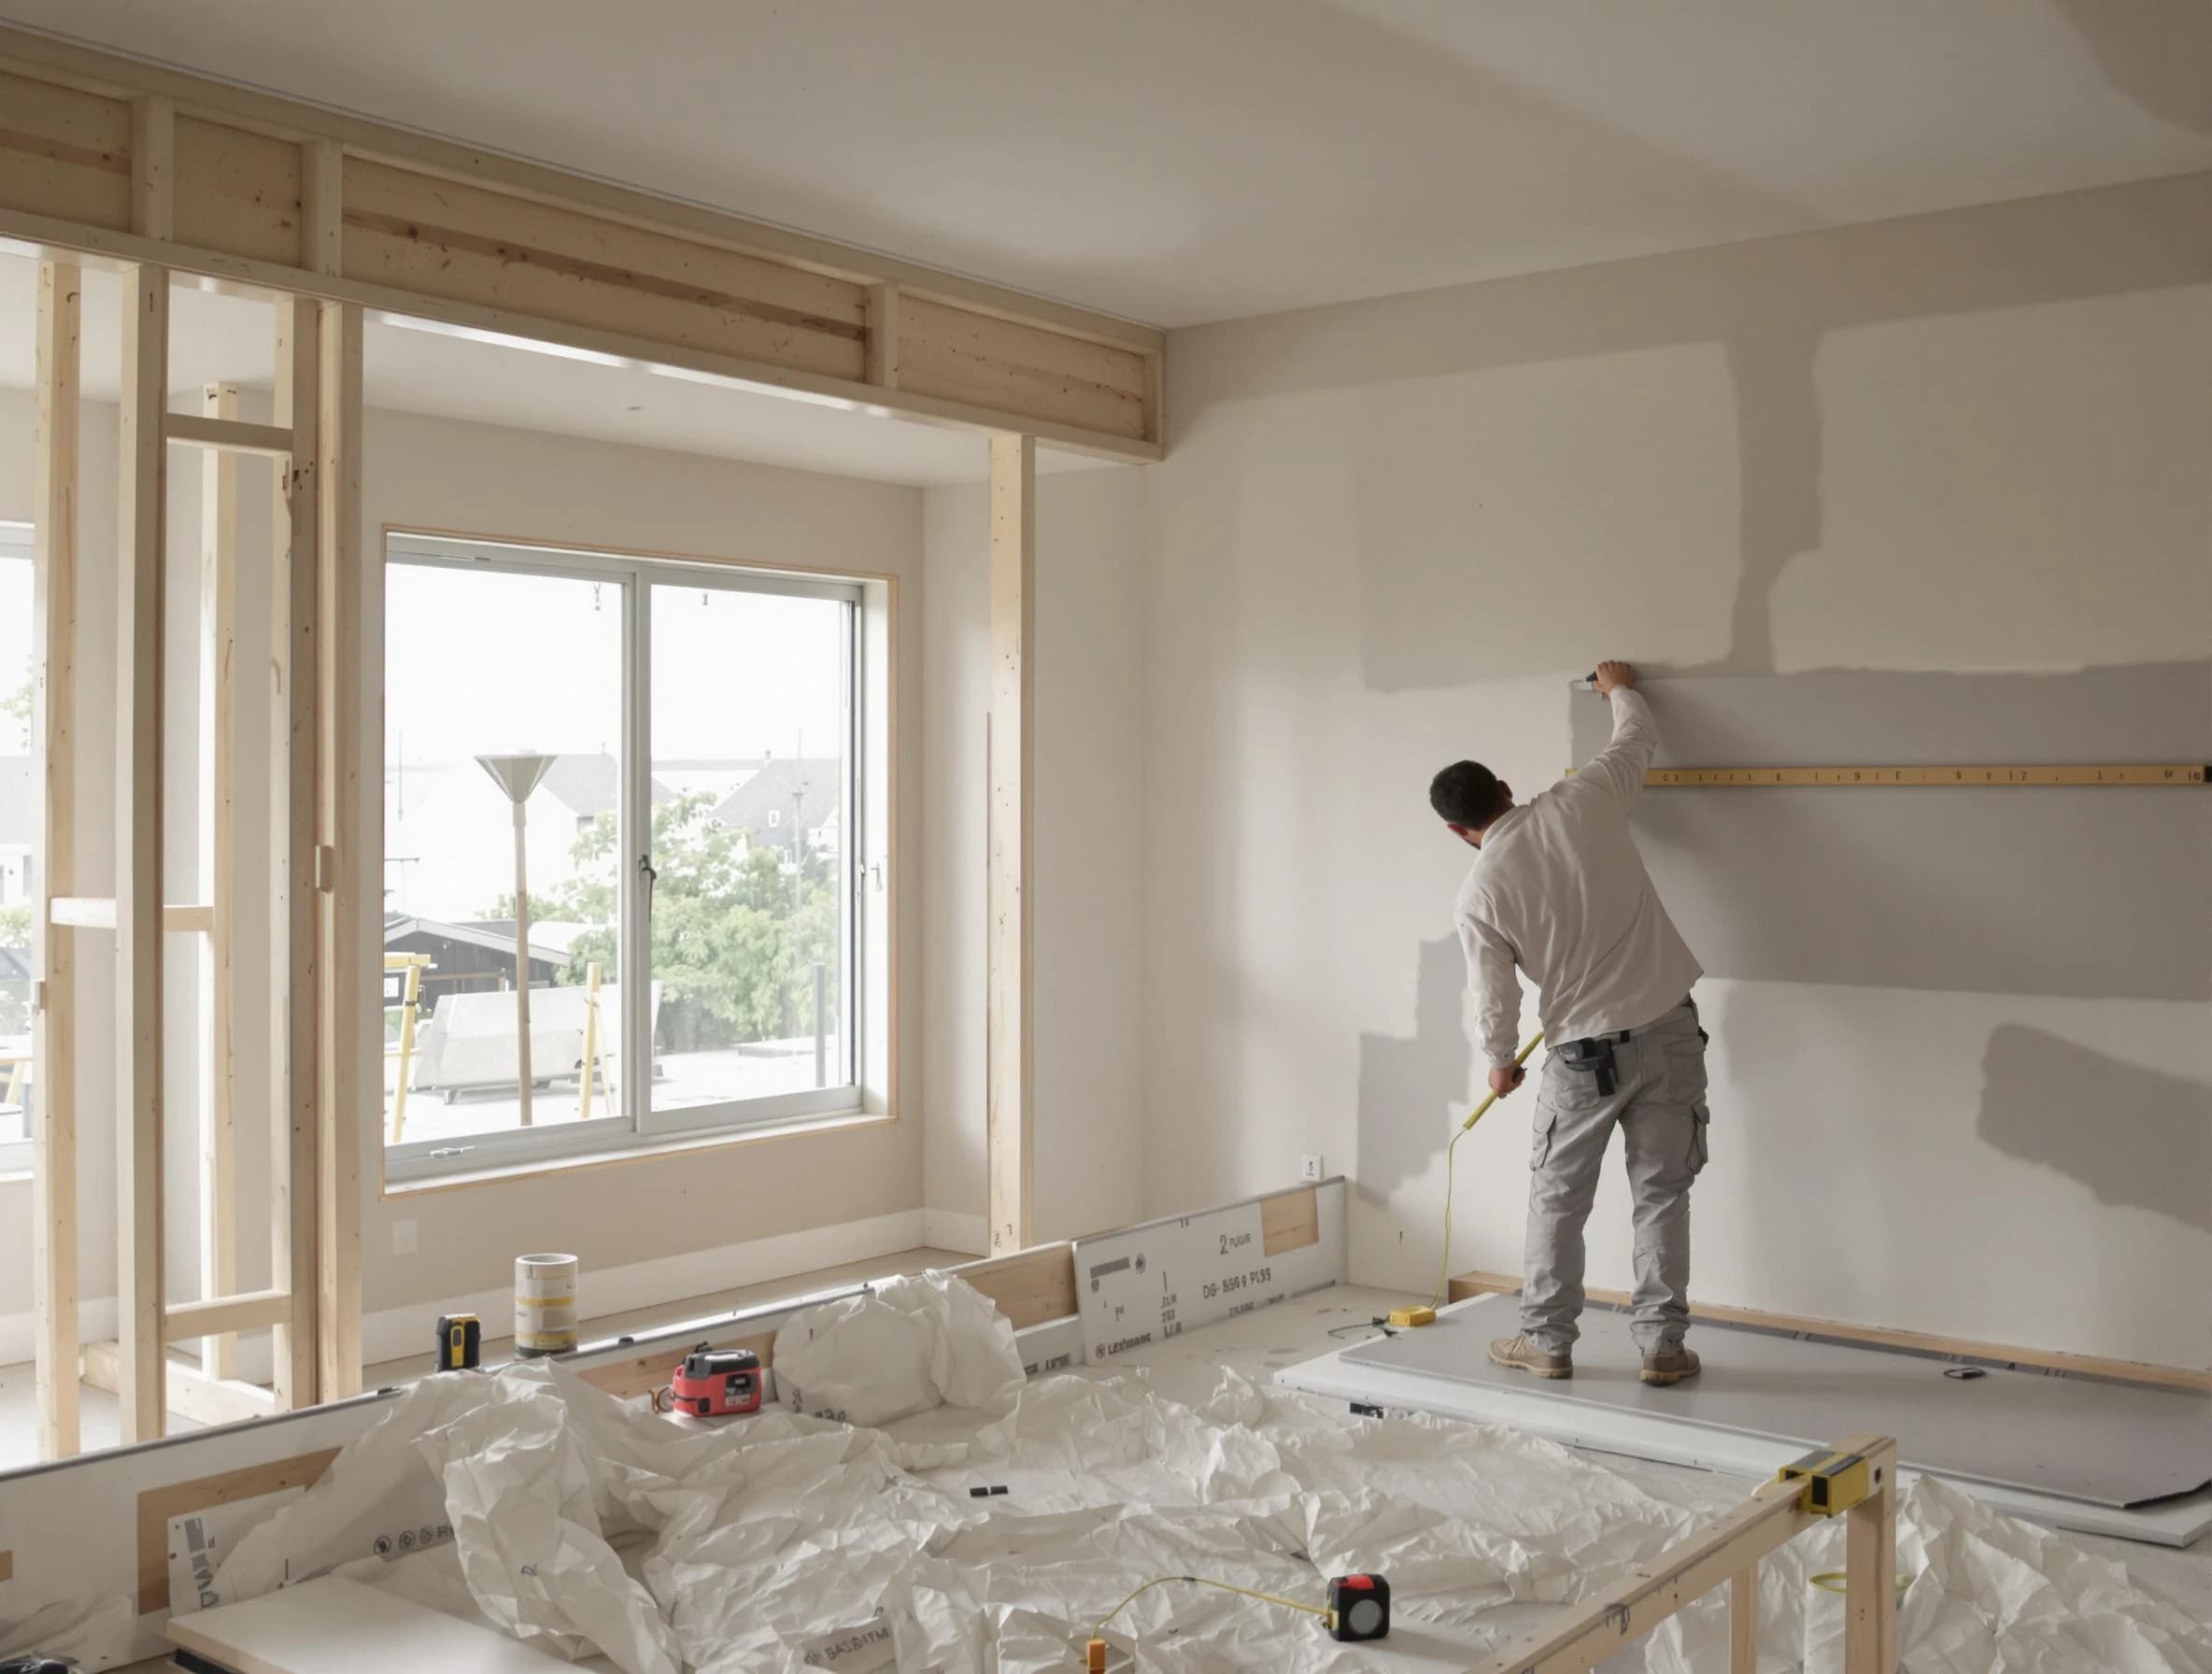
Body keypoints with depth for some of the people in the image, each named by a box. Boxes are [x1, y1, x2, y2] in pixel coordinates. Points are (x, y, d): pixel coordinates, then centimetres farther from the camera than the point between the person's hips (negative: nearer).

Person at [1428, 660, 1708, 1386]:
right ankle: (1662, 1346, 12)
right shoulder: (1583, 803, -3)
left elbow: (1495, 1000, -3)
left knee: (1558, 1198, 13)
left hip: (1586, 1051, -2)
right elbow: (1638, 740, 15)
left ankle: (1547, 1341, 20)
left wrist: (1500, 1064, 15)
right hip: (1669, 1030, 3)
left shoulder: (1480, 894, -7)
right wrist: (1621, 689, 35)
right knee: (1661, 1194, 9)